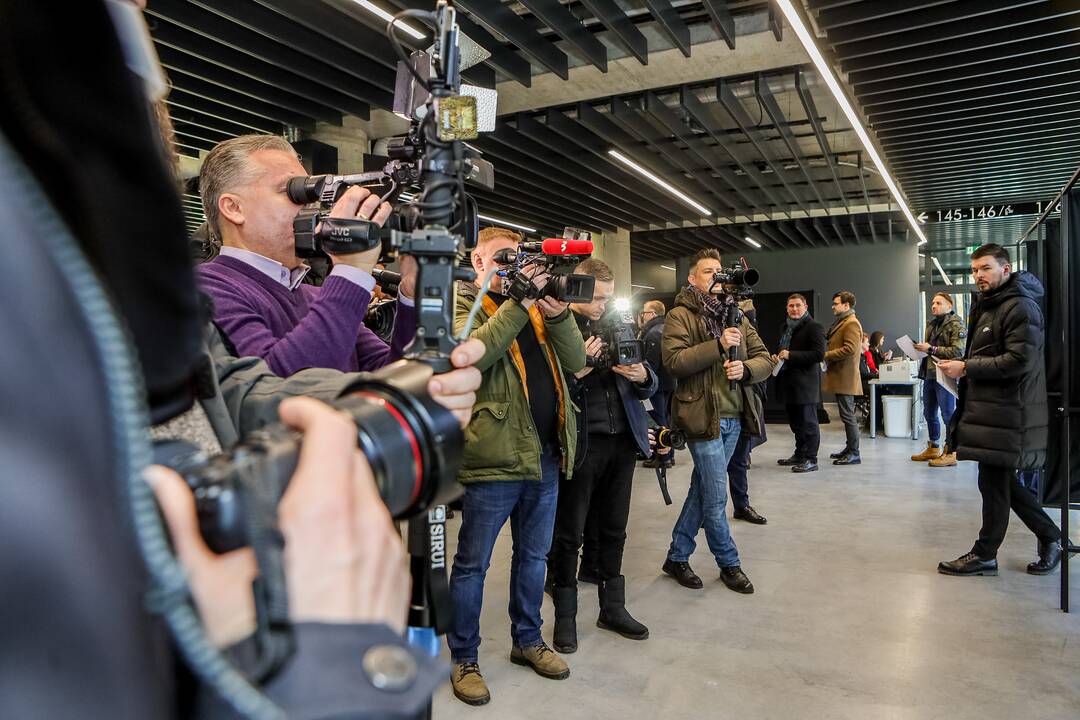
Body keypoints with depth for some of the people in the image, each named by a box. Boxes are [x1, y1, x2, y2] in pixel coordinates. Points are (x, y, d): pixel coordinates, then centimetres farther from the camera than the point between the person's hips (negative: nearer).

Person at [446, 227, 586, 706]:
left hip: (546, 455, 7)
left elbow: (575, 361, 5)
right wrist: (518, 302, -20)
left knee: (533, 556, 19)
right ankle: (464, 658, 22)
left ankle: (527, 640, 37)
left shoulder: (536, 303, 15)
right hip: (494, 457, -6)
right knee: (473, 564, 7)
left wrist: (557, 313, -11)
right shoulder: (464, 304, -2)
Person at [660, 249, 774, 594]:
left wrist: (746, 368, -12)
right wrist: (718, 345, -23)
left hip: (734, 417, 6)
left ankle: (677, 557, 27)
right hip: (703, 416, -6)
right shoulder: (680, 316, -4)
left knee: (702, 491, 14)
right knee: (715, 497, 0)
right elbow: (674, 361, -18)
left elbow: (765, 359, 10)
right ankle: (729, 564, 20)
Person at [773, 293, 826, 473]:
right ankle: (799, 455, 28)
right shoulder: (785, 327, 17)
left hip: (805, 383, -8)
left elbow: (819, 354, -18)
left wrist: (791, 355, -21)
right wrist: (777, 356, 7)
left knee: (808, 422, -2)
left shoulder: (814, 327, -9)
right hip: (788, 382, 8)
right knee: (795, 422, 17)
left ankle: (810, 459, 6)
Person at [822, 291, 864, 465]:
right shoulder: (841, 322, 20)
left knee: (848, 415, -6)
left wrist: (825, 355, -15)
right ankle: (850, 449, 23)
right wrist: (827, 356, 8)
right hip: (840, 377, 10)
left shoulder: (851, 323, -12)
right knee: (846, 415, 15)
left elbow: (849, 349, -22)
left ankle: (854, 454, -2)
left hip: (845, 378, -10)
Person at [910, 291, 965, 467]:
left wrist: (931, 349, -19)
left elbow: (958, 351, -18)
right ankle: (933, 448, 26)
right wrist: (920, 349, 6)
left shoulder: (956, 325, -7)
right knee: (929, 414, 14)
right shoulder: (931, 324, 17)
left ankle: (950, 453, 4)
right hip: (929, 374, 8)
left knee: (948, 415, -2)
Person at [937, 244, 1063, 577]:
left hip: (1007, 411, -10)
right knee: (1001, 481, 16)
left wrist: (966, 368, -18)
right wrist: (957, 363, 9)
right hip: (988, 408, 10)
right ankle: (1051, 538, 29)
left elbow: (1020, 360, -22)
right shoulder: (987, 306, 18)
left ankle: (984, 555, 12)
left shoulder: (1020, 307, -12)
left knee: (994, 482, 0)